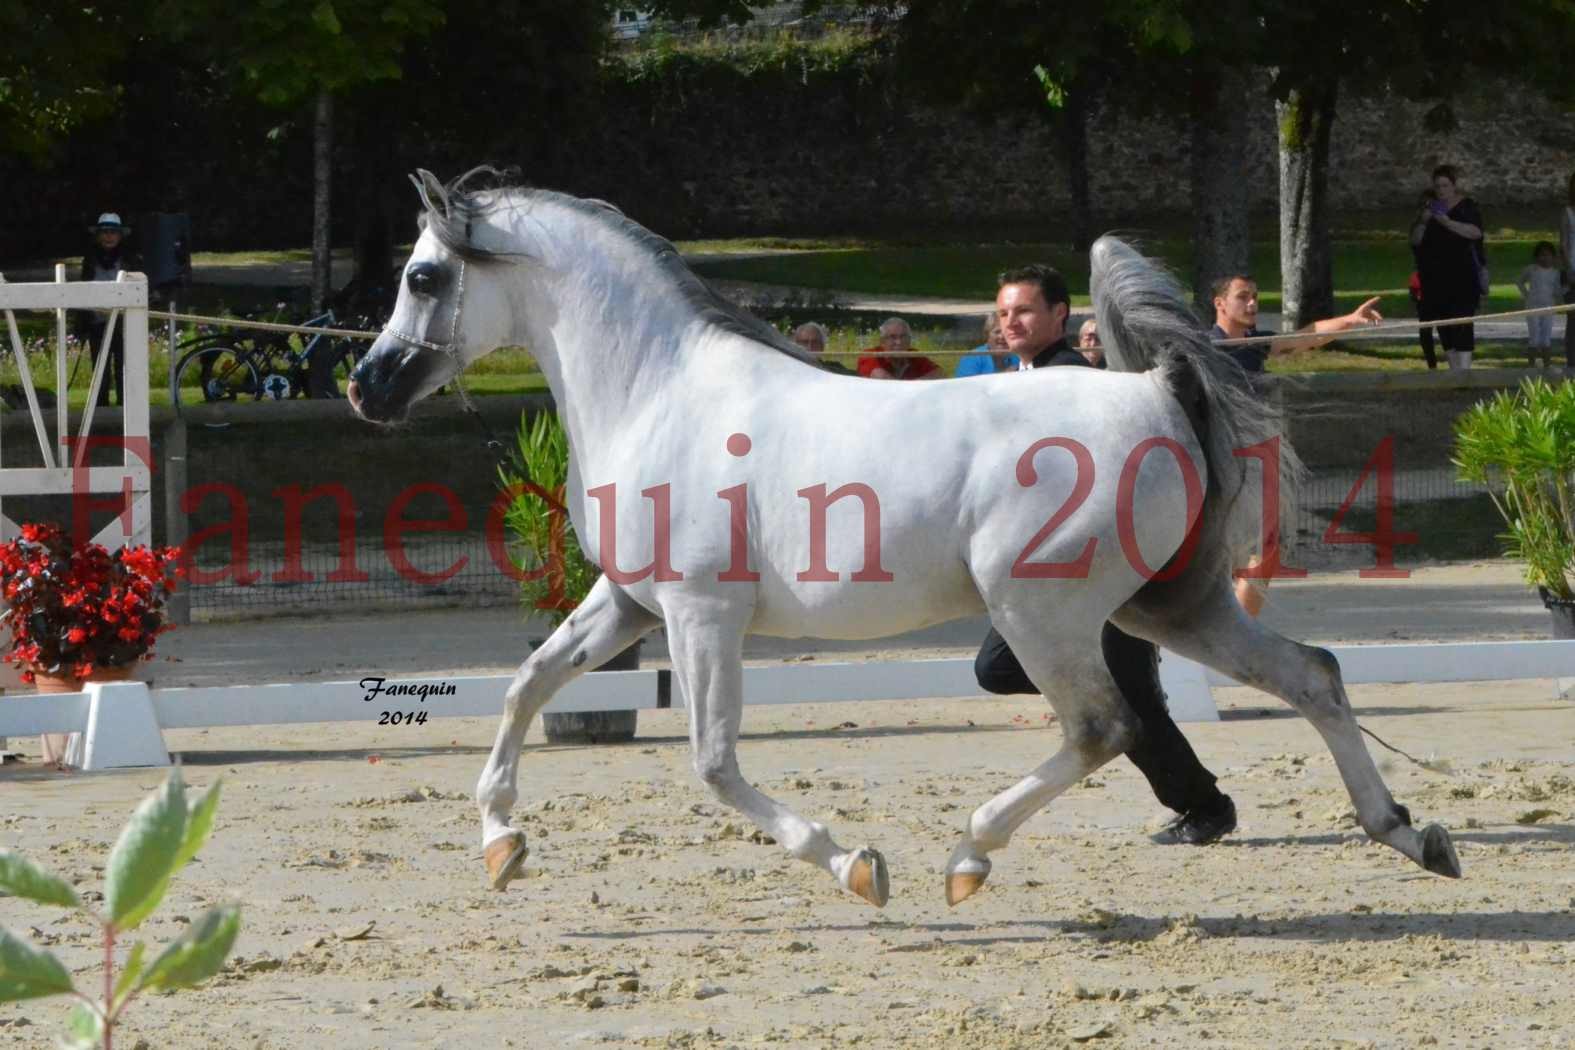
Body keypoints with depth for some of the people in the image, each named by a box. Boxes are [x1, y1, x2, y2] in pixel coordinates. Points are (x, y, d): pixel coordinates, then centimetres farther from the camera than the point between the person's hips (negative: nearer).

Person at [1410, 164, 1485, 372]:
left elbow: (1475, 232, -15)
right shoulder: (1431, 208, 15)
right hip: (1435, 277, 5)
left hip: (1462, 275, -5)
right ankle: (1453, 369, 11)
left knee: (1461, 319, -14)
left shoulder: (1467, 207, 1)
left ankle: (1463, 367, -19)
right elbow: (1415, 239, 11)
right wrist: (1422, 222, -8)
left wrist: (1448, 223, -24)